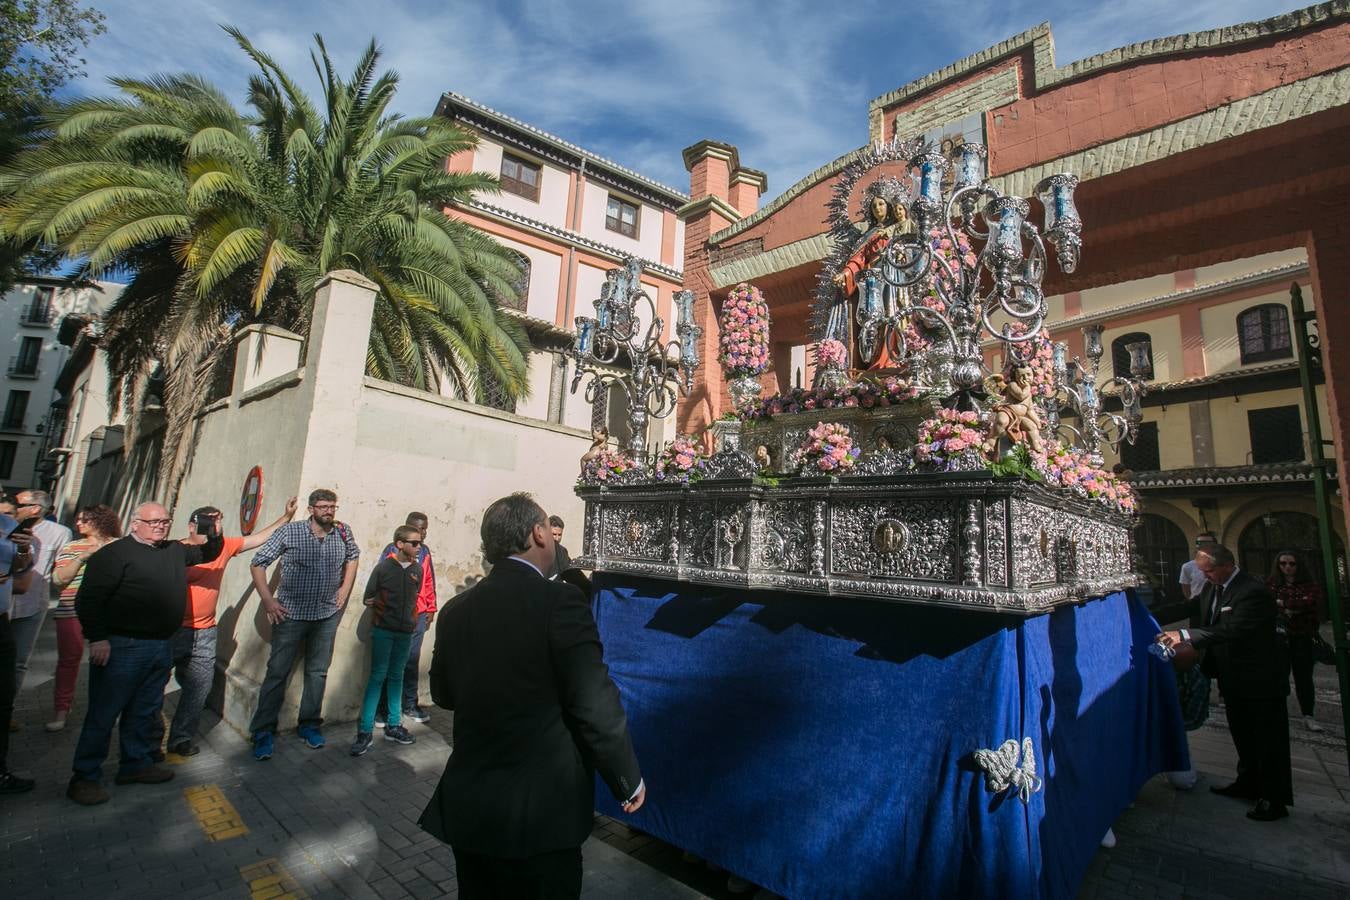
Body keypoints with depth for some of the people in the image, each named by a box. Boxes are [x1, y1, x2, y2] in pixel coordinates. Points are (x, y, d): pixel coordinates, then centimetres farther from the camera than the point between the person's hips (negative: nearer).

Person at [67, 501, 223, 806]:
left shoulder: (175, 550, 11)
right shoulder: (115, 553, -10)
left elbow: (207, 554, 28)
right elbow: (88, 598, -13)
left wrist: (212, 536, 5)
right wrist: (97, 638, -19)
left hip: (161, 647, 7)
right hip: (121, 647, -7)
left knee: (144, 711, 17)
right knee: (103, 713, 2)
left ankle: (136, 764, 29)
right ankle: (84, 777, 15)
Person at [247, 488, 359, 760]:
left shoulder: (343, 532, 0)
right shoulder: (289, 531, -9)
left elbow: (353, 556, 19)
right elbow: (257, 563, -4)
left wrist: (345, 589, 9)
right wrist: (267, 600, -10)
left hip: (327, 615, 3)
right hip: (291, 613, -3)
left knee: (318, 672, 12)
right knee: (278, 672, 1)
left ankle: (309, 725, 26)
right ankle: (263, 731, 15)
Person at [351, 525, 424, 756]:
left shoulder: (417, 569, 1)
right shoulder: (383, 567, -9)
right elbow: (367, 598, -2)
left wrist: (412, 618, 10)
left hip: (405, 632, 4)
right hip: (383, 630, -3)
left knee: (396, 677, 12)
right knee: (378, 677, -2)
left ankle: (393, 726, 21)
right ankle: (365, 731, 6)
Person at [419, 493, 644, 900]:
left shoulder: (455, 610, -2)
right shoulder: (561, 601, -20)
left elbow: (443, 693, 13)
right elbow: (596, 708, -19)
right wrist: (629, 781, -4)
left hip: (467, 808, 6)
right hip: (541, 812, -6)